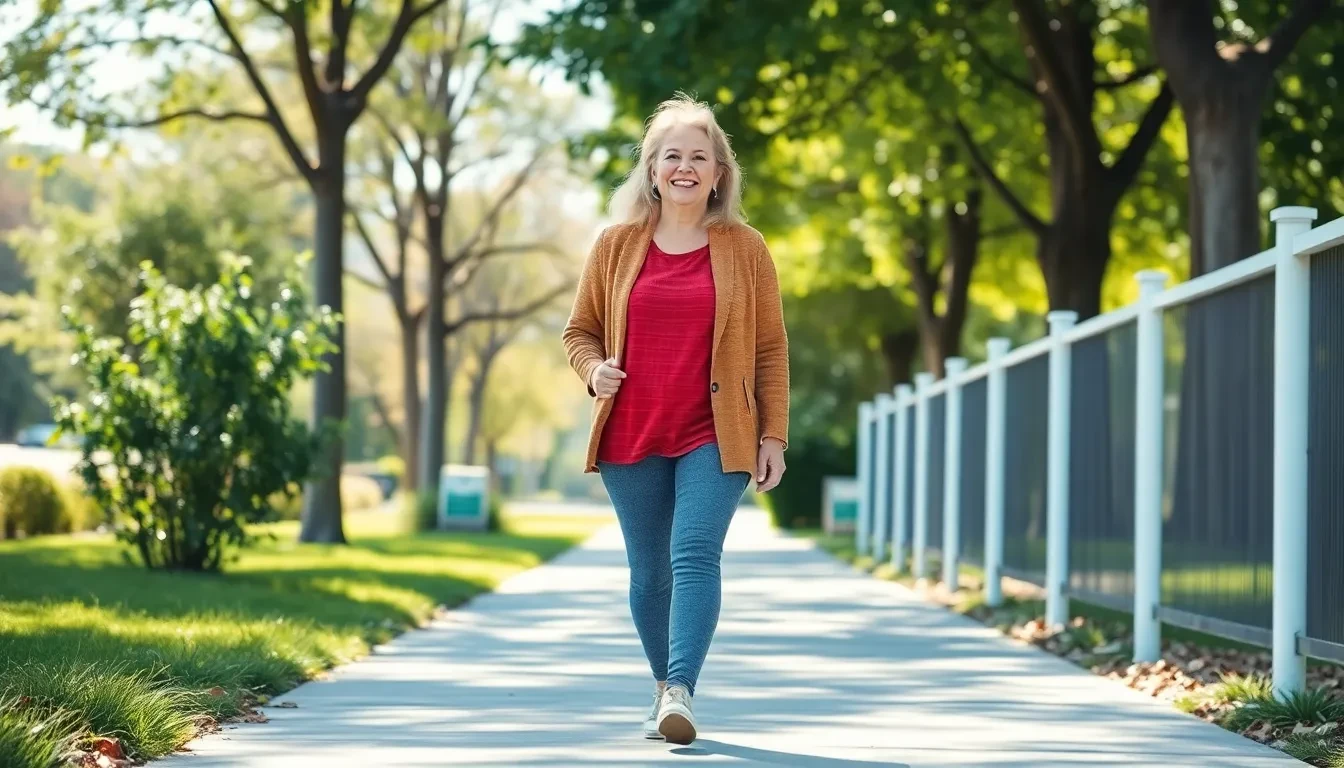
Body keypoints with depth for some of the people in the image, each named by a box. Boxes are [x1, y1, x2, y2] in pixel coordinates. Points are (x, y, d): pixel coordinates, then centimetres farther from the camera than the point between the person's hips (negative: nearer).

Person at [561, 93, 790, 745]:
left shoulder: (744, 250, 4)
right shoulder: (616, 245, 7)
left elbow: (771, 349, 6)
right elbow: (580, 330, 16)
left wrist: (773, 435, 0)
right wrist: (593, 370, -6)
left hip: (713, 436, -2)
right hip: (630, 439, 3)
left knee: (695, 555, -18)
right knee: (648, 571, 9)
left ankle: (680, 692, -26)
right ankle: (664, 688, 24)